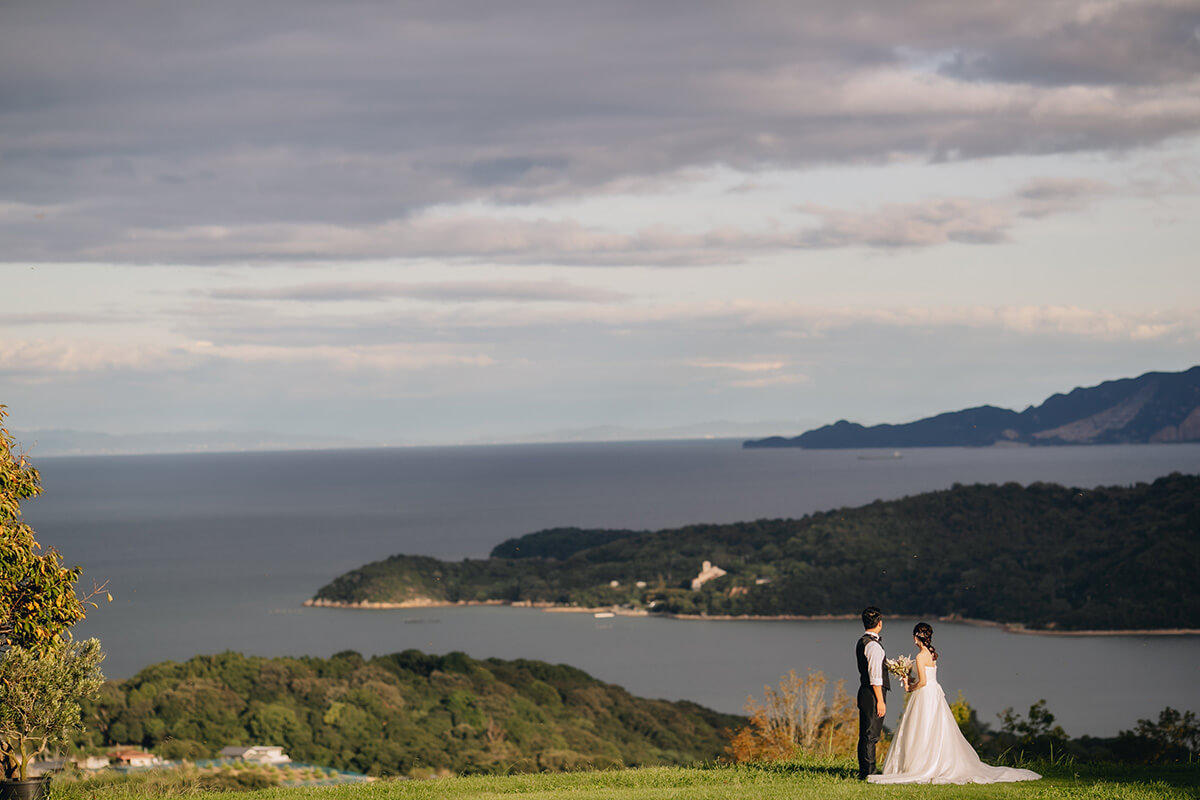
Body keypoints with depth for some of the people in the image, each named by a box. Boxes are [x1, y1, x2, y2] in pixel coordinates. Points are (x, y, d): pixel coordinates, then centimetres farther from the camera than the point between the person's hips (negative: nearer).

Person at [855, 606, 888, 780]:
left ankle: (865, 772, 19)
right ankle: (868, 772, -5)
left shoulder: (861, 643, 14)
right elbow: (875, 677, -20)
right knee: (871, 735, -6)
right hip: (873, 694, -10)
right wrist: (880, 701, -19)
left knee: (865, 735, 13)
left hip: (865, 692, 10)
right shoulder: (873, 645, -17)